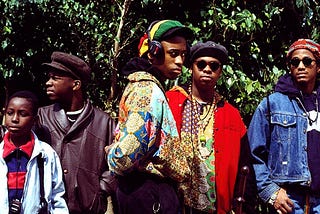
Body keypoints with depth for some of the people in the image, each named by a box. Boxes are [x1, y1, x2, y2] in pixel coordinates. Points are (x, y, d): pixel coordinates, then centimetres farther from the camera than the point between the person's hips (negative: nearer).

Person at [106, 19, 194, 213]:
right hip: (151, 192, -10)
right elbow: (129, 150, -29)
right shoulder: (150, 91, -19)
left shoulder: (141, 84, 12)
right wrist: (117, 165, -11)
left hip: (137, 188, 10)